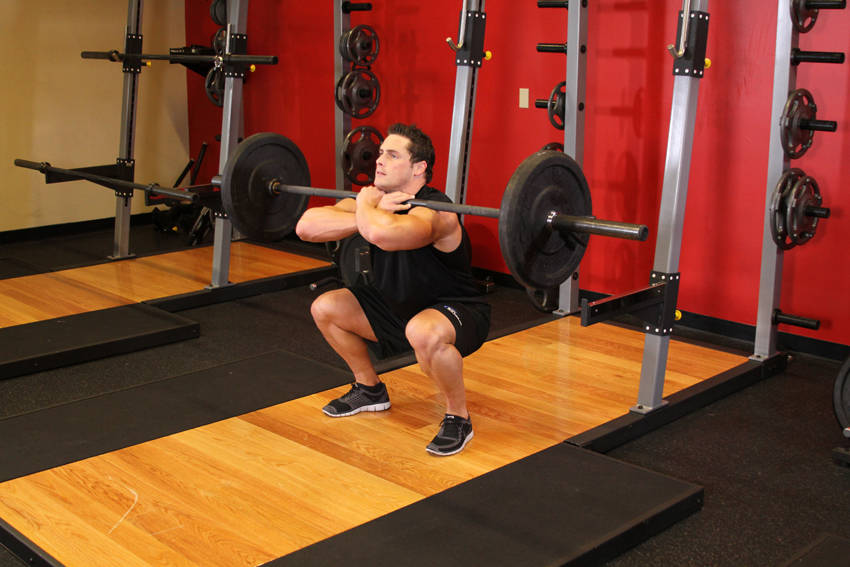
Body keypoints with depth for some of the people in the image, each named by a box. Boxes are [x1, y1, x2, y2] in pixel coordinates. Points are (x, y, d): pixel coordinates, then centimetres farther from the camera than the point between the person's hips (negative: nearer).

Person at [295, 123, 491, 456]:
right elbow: (306, 226, -19)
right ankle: (370, 390, 23)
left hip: (457, 312, -8)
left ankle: (458, 418, -14)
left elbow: (382, 234, -53)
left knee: (423, 332, -41)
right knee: (325, 309, 4)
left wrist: (366, 207, -30)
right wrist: (370, 213, -30)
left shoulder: (434, 212, -30)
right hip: (400, 306, 8)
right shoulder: (373, 201, -6)